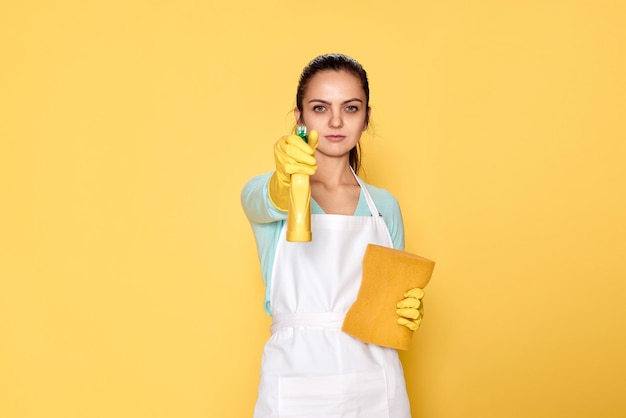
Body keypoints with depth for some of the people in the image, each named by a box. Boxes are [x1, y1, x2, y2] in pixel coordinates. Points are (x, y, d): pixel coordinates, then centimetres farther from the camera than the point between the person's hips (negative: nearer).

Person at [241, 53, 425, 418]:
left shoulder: (385, 206, 7)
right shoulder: (263, 194, -2)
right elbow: (267, 202, -26)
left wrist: (407, 313, -7)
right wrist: (286, 177, -46)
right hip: (297, 386, -2)